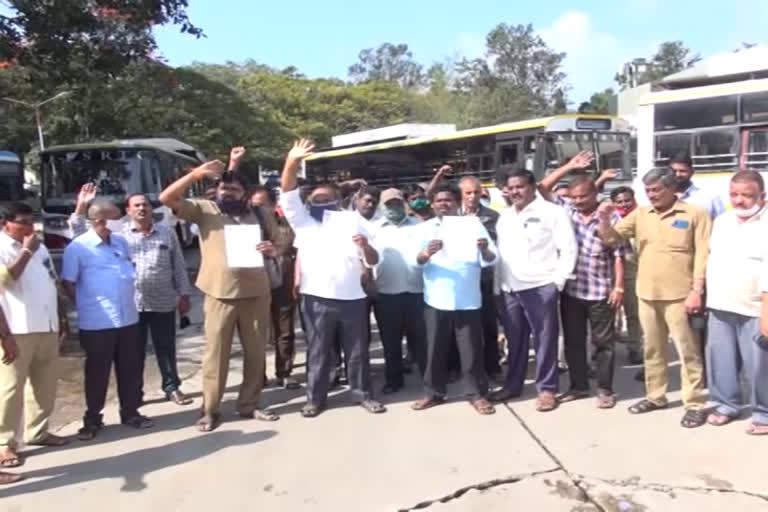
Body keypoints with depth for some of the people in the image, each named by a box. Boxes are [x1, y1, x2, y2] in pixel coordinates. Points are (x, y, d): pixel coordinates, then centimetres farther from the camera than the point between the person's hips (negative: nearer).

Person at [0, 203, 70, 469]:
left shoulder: (39, 247, 17)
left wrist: (62, 317, 20)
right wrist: (26, 252, -17)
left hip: (47, 327, 7)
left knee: (46, 383, 14)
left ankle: (38, 431, 27)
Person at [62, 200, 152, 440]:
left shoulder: (121, 242, 8)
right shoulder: (78, 247, -10)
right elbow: (69, 284, -5)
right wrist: (88, 306, -3)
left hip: (128, 319, 5)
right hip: (96, 323, -5)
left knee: (131, 369, 11)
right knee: (97, 373, 6)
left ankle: (130, 412, 25)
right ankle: (92, 419, 21)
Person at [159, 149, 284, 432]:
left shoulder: (259, 215, 9)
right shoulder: (204, 210, 1)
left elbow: (280, 245, 16)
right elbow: (167, 199, -10)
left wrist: (273, 250, -9)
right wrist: (195, 174, -19)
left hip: (256, 293, 3)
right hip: (219, 294, -3)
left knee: (255, 351, 10)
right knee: (216, 352, 1)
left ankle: (249, 404, 24)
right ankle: (210, 409, 13)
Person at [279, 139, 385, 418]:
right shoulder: (304, 222, 7)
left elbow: (372, 261, 10)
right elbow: (288, 193, -5)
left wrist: (365, 246, -13)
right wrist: (292, 163, -20)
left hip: (352, 298, 2)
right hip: (317, 299, -1)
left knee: (357, 350, 10)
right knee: (318, 351, 7)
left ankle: (362, 394, 24)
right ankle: (315, 398, 19)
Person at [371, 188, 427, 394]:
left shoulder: (418, 225, 9)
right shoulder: (375, 229, 8)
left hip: (416, 292, 0)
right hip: (385, 294, 1)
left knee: (420, 338, 6)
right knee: (390, 341, 9)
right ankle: (393, 380, 22)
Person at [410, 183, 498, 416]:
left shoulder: (473, 225, 5)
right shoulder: (425, 228, 6)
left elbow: (490, 260, -1)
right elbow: (417, 261, -7)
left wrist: (485, 250, -24)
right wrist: (426, 253, -29)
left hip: (468, 300, -1)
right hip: (436, 300, 1)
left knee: (472, 349, 4)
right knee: (435, 349, 8)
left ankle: (478, 394, 14)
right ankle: (433, 393, 19)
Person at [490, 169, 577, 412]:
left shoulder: (552, 212, -3)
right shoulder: (504, 216, 17)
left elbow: (568, 249, -6)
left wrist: (558, 280, -10)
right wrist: (498, 284, 11)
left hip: (540, 287, -5)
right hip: (508, 289, 6)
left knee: (545, 340, 2)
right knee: (514, 340, 14)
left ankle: (547, 389, 12)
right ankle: (512, 385, 26)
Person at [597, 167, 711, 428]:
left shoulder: (695, 214, -3)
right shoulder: (640, 214, 9)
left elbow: (703, 254, -7)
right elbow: (611, 238, 6)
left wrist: (697, 290, -13)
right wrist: (605, 219, -14)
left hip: (679, 295, -5)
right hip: (647, 294, 5)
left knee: (688, 351, 1)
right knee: (652, 349, 15)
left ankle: (694, 404, 10)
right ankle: (655, 396, 28)